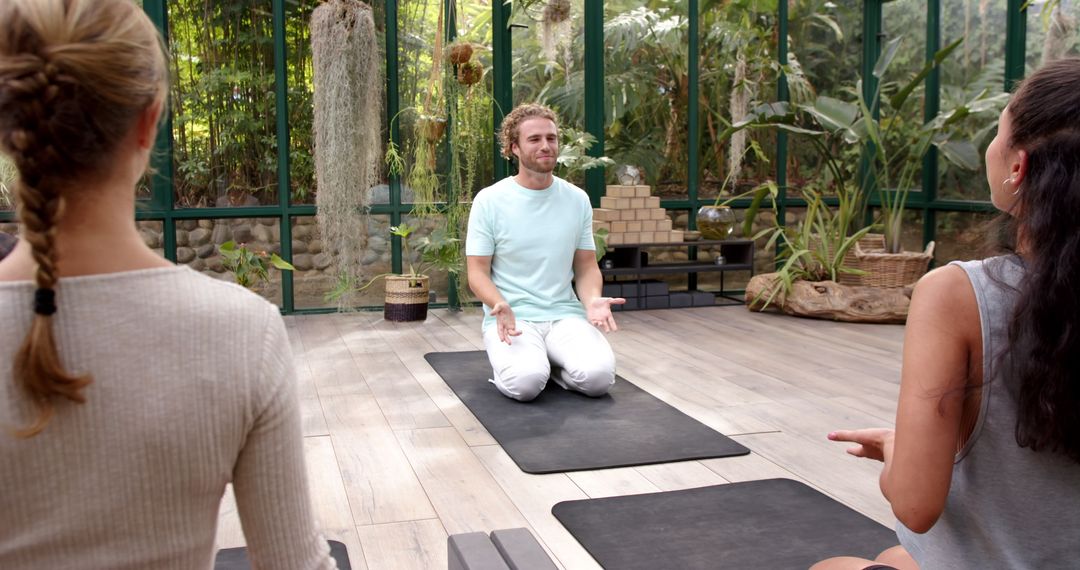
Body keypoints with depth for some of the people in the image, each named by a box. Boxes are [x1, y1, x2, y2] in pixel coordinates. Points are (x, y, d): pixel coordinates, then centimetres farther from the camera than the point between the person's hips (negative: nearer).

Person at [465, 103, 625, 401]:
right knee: (525, 381, -32)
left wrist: (593, 300, -13)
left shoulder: (578, 199, 8)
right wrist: (501, 305, -25)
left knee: (598, 376, -26)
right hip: (512, 317, -3)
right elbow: (478, 272, -3)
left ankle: (549, 361, 7)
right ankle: (510, 359, 4)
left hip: (564, 314, 3)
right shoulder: (489, 200, -3)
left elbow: (586, 266, 11)